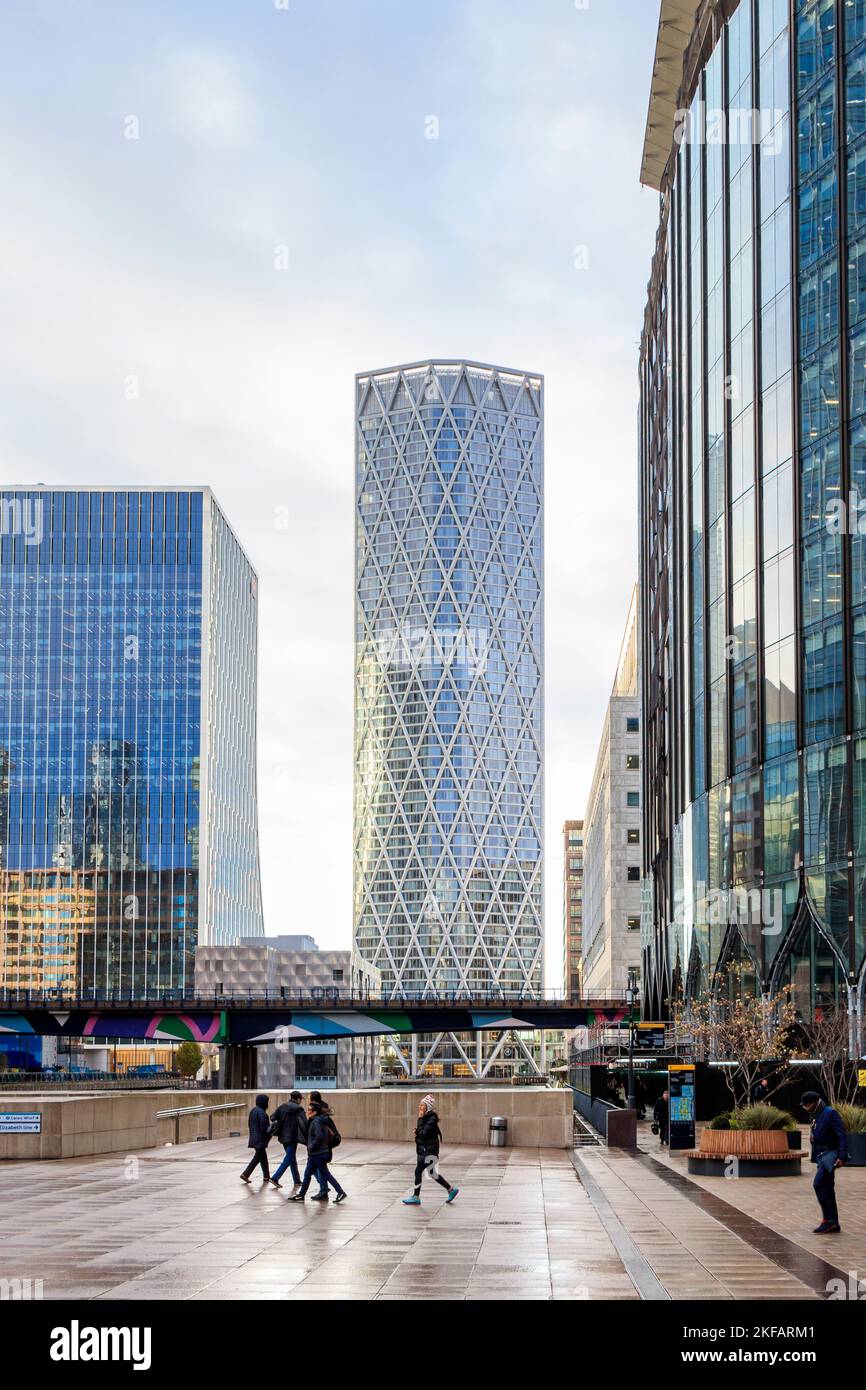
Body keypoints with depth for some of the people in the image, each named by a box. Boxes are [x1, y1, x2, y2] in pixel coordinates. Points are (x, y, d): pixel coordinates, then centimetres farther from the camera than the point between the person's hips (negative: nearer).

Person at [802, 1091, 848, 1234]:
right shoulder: (816, 1116, 16)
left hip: (831, 1154, -10)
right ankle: (833, 1225, 14)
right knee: (827, 1189, 10)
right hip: (822, 1156, 10)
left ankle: (828, 1219, -17)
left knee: (819, 1184, -20)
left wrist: (842, 1156, -25)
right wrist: (815, 1158, 20)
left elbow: (842, 1135, -18)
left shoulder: (830, 1114, -12)